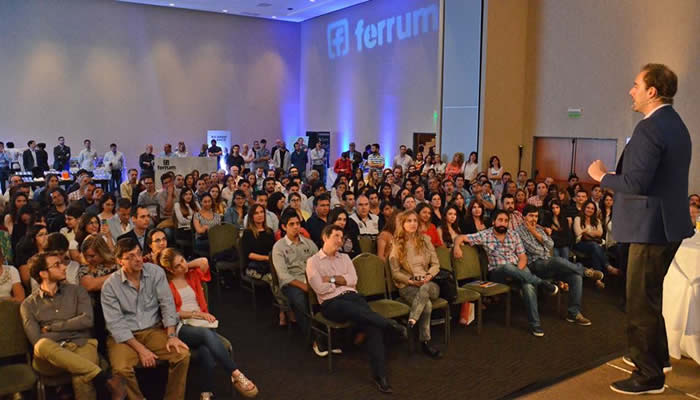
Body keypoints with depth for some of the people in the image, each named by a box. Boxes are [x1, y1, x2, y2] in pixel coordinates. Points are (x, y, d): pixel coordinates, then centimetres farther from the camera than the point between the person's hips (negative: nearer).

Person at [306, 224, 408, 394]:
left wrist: (332, 279, -2)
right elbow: (320, 288, -7)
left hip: (352, 296, 4)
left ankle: (379, 374, -28)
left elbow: (353, 280, 7)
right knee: (355, 309, -40)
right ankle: (390, 324, -27)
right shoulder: (313, 261, 7)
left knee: (373, 325, -25)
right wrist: (341, 281, 4)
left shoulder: (344, 257, 22)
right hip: (331, 303, -4)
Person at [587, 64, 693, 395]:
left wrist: (602, 176, -11)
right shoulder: (675, 124, 12)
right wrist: (616, 174, 16)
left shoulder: (649, 128, -20)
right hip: (668, 223, 11)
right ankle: (656, 355, 40)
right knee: (650, 294, 24)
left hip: (651, 227, -10)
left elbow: (636, 183, -27)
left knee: (641, 302, 1)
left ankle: (649, 375, 12)